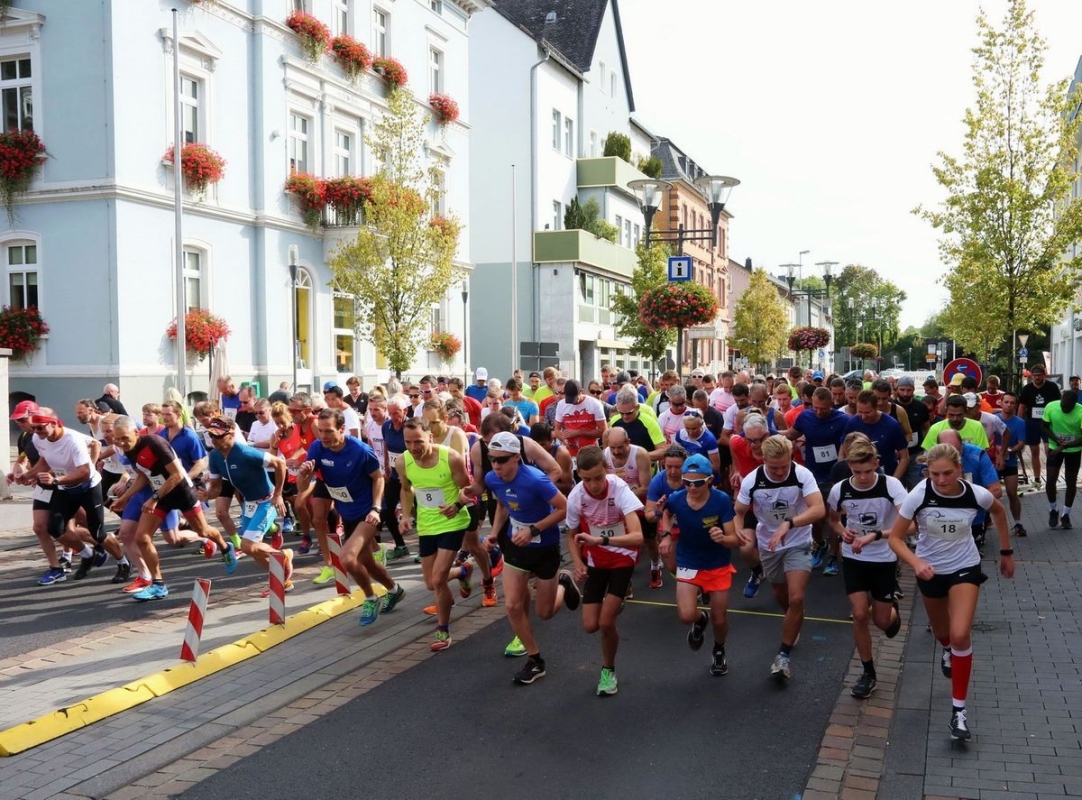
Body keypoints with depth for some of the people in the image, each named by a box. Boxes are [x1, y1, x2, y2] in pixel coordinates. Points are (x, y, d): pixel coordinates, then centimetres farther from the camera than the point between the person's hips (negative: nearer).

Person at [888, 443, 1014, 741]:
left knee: (960, 635, -17)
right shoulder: (918, 496, -26)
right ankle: (947, 650, 61)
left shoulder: (977, 495, -21)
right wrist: (917, 563, -36)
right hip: (930, 569, 1)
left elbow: (999, 512, 4)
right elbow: (895, 538, -19)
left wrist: (1006, 552, 10)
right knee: (942, 633, 21)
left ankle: (959, 709, -4)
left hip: (965, 568, -1)